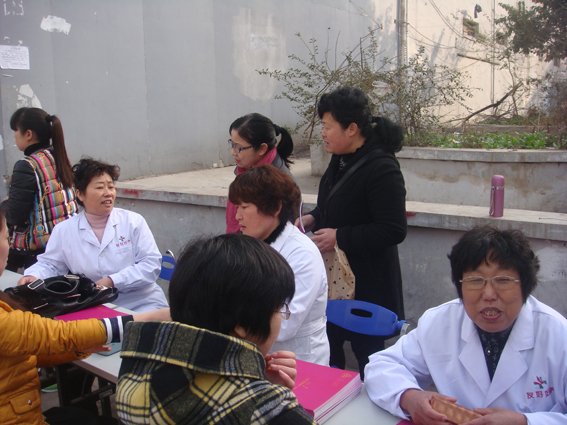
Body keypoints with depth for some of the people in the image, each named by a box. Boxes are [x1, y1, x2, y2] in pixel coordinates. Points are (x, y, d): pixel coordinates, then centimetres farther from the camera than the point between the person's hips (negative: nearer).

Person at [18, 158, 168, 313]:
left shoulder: (134, 222, 3)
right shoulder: (63, 230, 8)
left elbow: (152, 264, -4)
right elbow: (50, 265, 19)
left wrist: (112, 281, -14)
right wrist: (32, 277, -4)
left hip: (142, 303, -2)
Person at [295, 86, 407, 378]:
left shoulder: (381, 168, -21)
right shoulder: (341, 160, 6)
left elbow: (394, 230, -24)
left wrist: (339, 237, -23)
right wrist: (314, 219, 3)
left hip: (366, 285, -9)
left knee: (366, 350, 7)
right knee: (327, 350, 19)